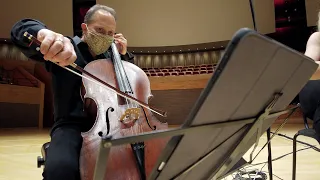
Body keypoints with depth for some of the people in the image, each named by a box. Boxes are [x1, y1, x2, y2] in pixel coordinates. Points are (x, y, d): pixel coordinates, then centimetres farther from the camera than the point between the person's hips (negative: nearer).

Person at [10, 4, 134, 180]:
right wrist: (44, 33, -35)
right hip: (72, 126, -4)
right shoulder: (67, 47, 3)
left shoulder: (110, 56, 19)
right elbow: (20, 29, -11)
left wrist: (124, 54, 12)